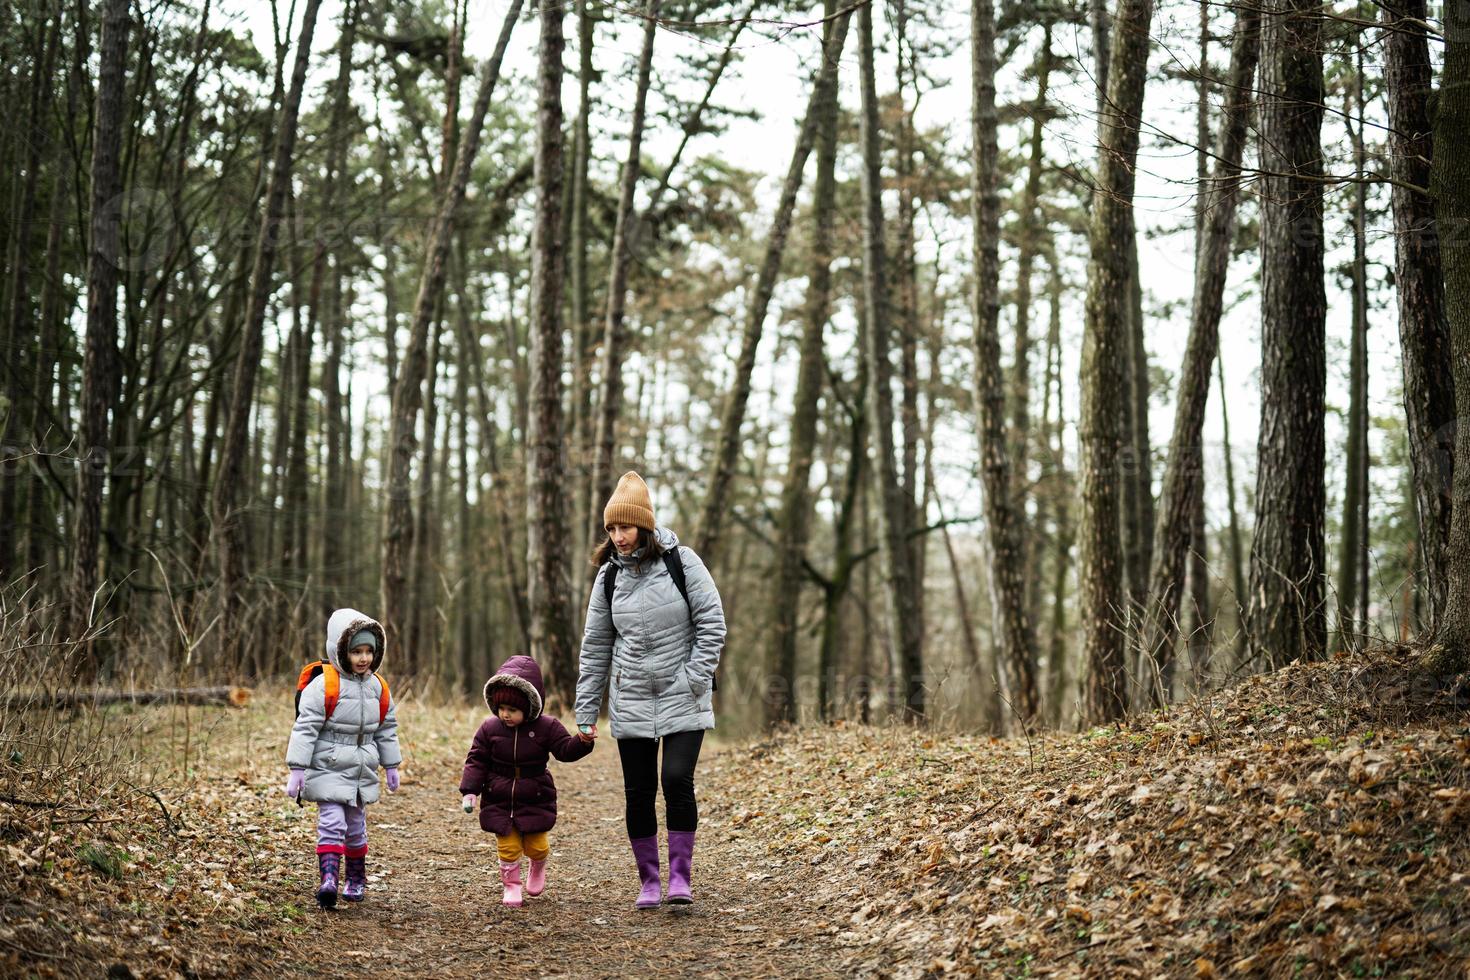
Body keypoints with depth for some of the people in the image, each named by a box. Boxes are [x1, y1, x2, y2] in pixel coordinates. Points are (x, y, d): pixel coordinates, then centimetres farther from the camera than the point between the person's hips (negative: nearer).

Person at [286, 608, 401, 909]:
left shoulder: (377, 688, 5)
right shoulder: (324, 686, -14)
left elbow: (387, 729, 16)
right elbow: (305, 728, -15)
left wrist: (391, 766, 18)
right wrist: (297, 770, -18)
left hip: (361, 772, 5)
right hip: (328, 769, -5)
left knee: (356, 827, 15)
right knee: (332, 823, -16)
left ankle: (356, 879, 30)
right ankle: (329, 880, -22)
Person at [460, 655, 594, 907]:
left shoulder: (547, 727, -9)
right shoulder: (490, 728, -6)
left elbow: (566, 750, -8)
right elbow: (476, 760, -2)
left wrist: (583, 742, -29)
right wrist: (469, 791, -10)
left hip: (535, 801, 0)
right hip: (499, 801, 1)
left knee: (536, 845, 5)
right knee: (508, 847, -1)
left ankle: (538, 868, 38)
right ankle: (511, 885, 17)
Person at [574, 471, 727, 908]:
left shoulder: (681, 562, -5)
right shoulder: (609, 575, 4)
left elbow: (711, 625, -3)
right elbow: (595, 647, 8)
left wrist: (694, 680, -12)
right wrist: (586, 712, 6)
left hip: (683, 700, -3)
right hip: (631, 703, 3)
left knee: (677, 779, -15)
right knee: (638, 791, 4)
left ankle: (680, 876, -3)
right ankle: (648, 880, 17)